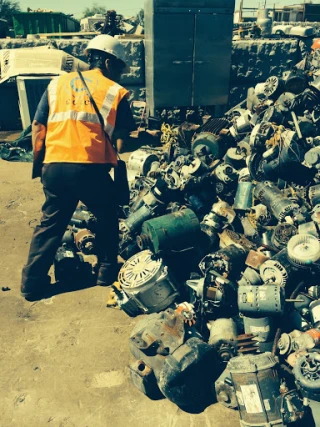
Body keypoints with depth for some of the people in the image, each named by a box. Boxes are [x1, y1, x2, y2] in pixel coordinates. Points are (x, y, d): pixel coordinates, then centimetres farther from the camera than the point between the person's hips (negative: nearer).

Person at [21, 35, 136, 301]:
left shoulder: (57, 83, 16)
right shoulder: (116, 91, 7)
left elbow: (38, 127, 13)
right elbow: (122, 139, 4)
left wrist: (38, 163, 21)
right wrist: (117, 161, 22)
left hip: (53, 166, 4)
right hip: (91, 169, -3)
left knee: (50, 223, 17)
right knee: (107, 218, 20)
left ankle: (33, 282, 19)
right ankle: (107, 271, 28)